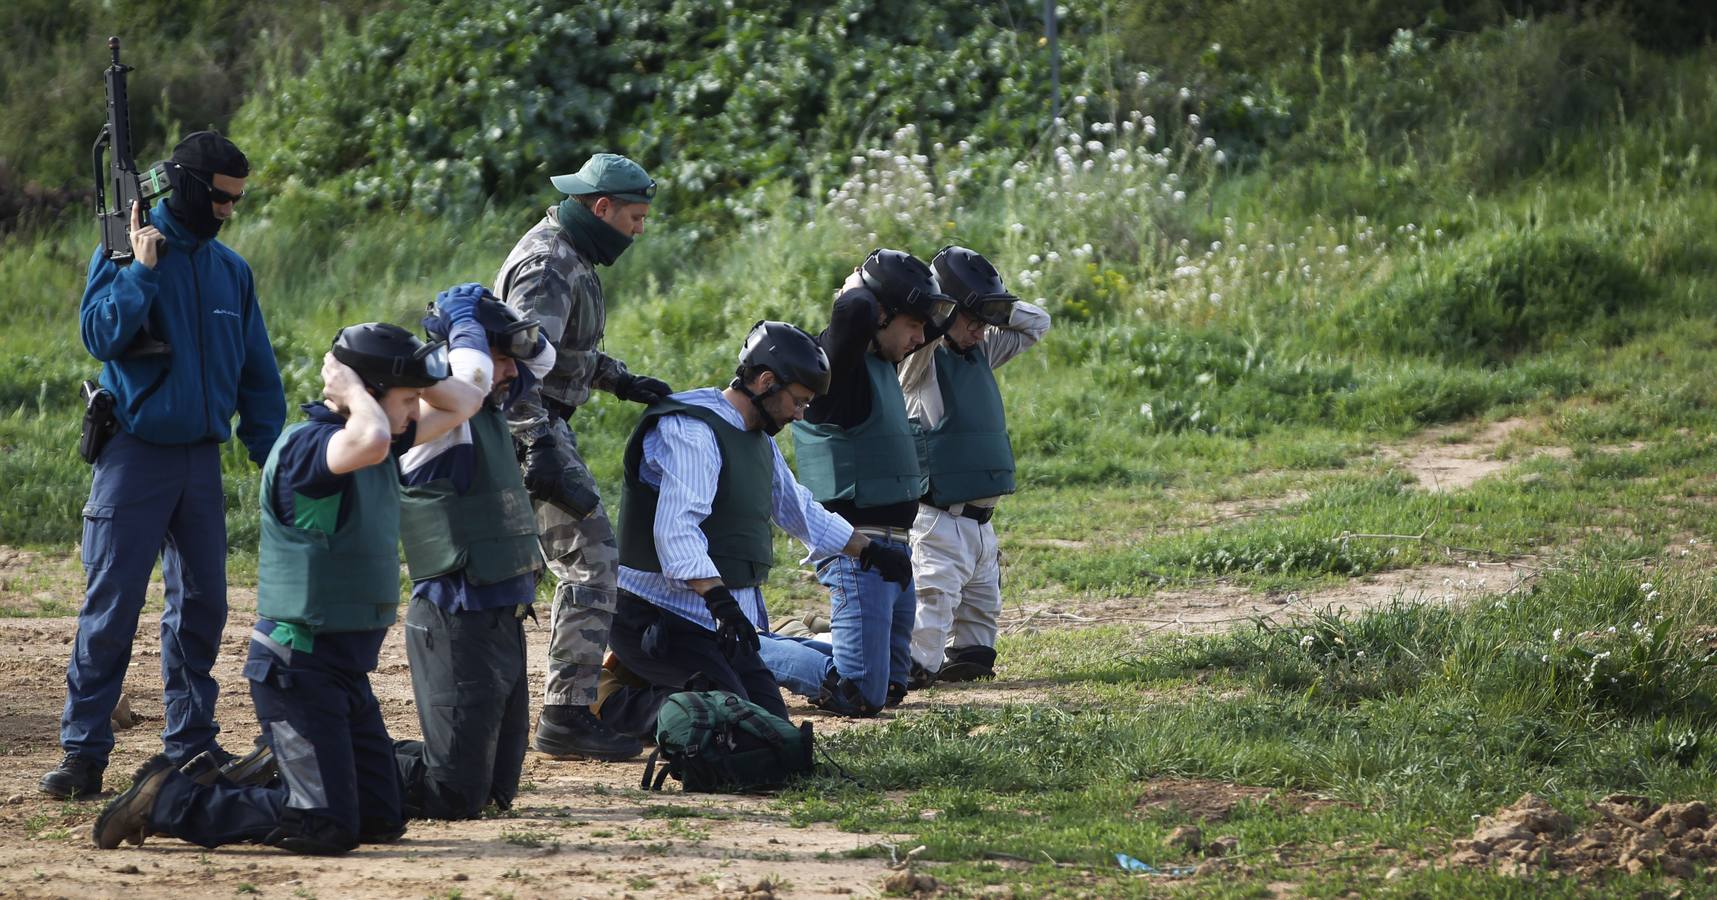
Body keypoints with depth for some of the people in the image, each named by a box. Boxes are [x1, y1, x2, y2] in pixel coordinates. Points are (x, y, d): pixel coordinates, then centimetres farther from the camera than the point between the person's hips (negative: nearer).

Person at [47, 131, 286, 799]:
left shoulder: (231, 269, 9)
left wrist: (270, 455, 8)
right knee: (111, 605, -7)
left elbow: (258, 372, 13)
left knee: (201, 605, 8)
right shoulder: (125, 253, -4)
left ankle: (192, 744, 17)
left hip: (202, 459, 5)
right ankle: (83, 752, -6)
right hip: (135, 457, -5)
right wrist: (142, 269, -21)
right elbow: (100, 336, -17)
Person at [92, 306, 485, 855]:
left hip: (347, 669, 9)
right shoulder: (306, 445, -19)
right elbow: (369, 442, -41)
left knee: (381, 820, 10)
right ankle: (168, 801, -1)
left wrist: (409, 373, 1)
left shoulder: (382, 438, 8)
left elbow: (463, 403, 17)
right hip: (299, 666, -9)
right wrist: (354, 392, -21)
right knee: (328, 829, -14)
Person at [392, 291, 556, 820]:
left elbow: (542, 358, 25)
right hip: (461, 626, -9)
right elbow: (470, 372, -35)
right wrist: (466, 326, -14)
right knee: (456, 796, -10)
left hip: (502, 620, 9)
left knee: (496, 790, 13)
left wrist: (499, 315, 5)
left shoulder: (488, 408, 12)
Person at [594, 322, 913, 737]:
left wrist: (870, 550, 33)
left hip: (724, 621, 10)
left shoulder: (760, 441, 17)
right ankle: (617, 705, -6)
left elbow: (799, 510, 34)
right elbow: (674, 529, -28)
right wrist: (719, 599, -37)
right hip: (665, 618, -10)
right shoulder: (692, 433, -16)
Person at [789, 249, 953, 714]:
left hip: (895, 549, 10)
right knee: (861, 694, -15)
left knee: (890, 687, 16)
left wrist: (932, 312, 10)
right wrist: (857, 289, -14)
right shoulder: (840, 360, -15)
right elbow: (855, 313, -36)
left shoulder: (881, 363, 13)